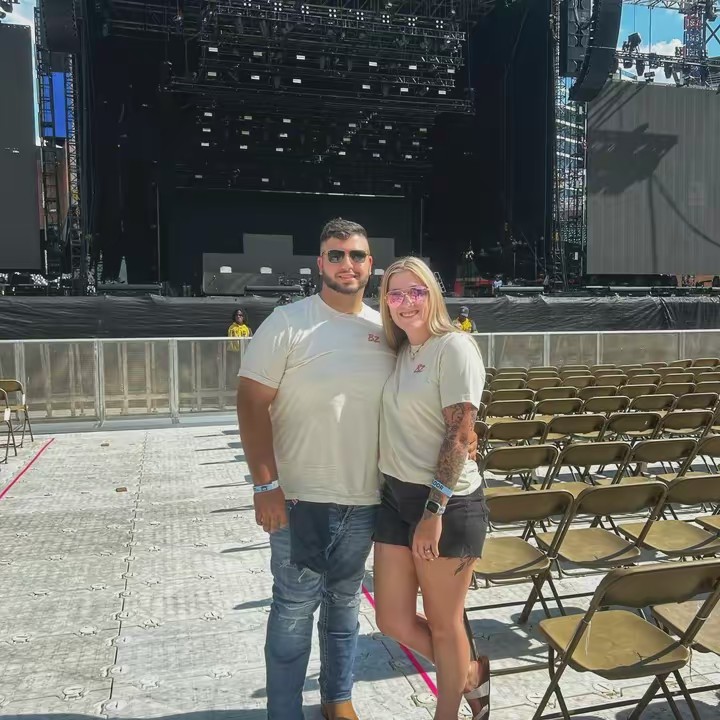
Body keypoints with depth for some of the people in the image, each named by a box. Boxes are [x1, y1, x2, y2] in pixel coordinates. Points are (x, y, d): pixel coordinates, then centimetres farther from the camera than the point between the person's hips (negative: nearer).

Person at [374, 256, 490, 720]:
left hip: (448, 504, -8)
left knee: (443, 625, 11)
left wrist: (435, 511, -20)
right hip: (396, 496, 8)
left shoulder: (455, 347, -12)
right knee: (394, 621, 13)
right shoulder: (400, 352, 11)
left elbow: (459, 435, -17)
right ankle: (473, 676, 38)